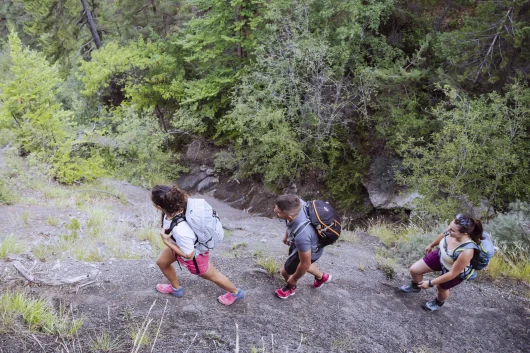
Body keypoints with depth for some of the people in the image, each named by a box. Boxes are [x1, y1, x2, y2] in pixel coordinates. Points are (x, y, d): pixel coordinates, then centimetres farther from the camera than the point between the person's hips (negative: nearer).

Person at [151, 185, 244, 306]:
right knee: (162, 262, 27)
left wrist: (166, 241, -30)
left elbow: (188, 255, -30)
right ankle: (176, 288, 56)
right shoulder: (172, 208, -29)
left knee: (212, 275, 22)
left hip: (194, 255, -7)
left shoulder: (180, 231, -48)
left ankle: (236, 293, 51)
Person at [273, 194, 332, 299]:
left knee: (286, 271, 17)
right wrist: (287, 235, 14)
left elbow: (305, 264, -28)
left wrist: (294, 278, -9)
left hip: (310, 250, -6)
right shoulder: (296, 204, -32)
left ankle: (291, 287, 52)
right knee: (299, 263, 34)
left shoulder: (301, 235, -49)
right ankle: (321, 277, 60)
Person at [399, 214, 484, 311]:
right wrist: (431, 245, 15)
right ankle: (415, 286, 49)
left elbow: (452, 274, -31)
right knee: (414, 270, 12)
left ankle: (438, 303, 62)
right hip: (441, 255, 5)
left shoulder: (466, 251, -46)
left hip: (456, 271, -5)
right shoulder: (454, 227, -31)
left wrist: (430, 283, -21)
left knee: (441, 287, 24)